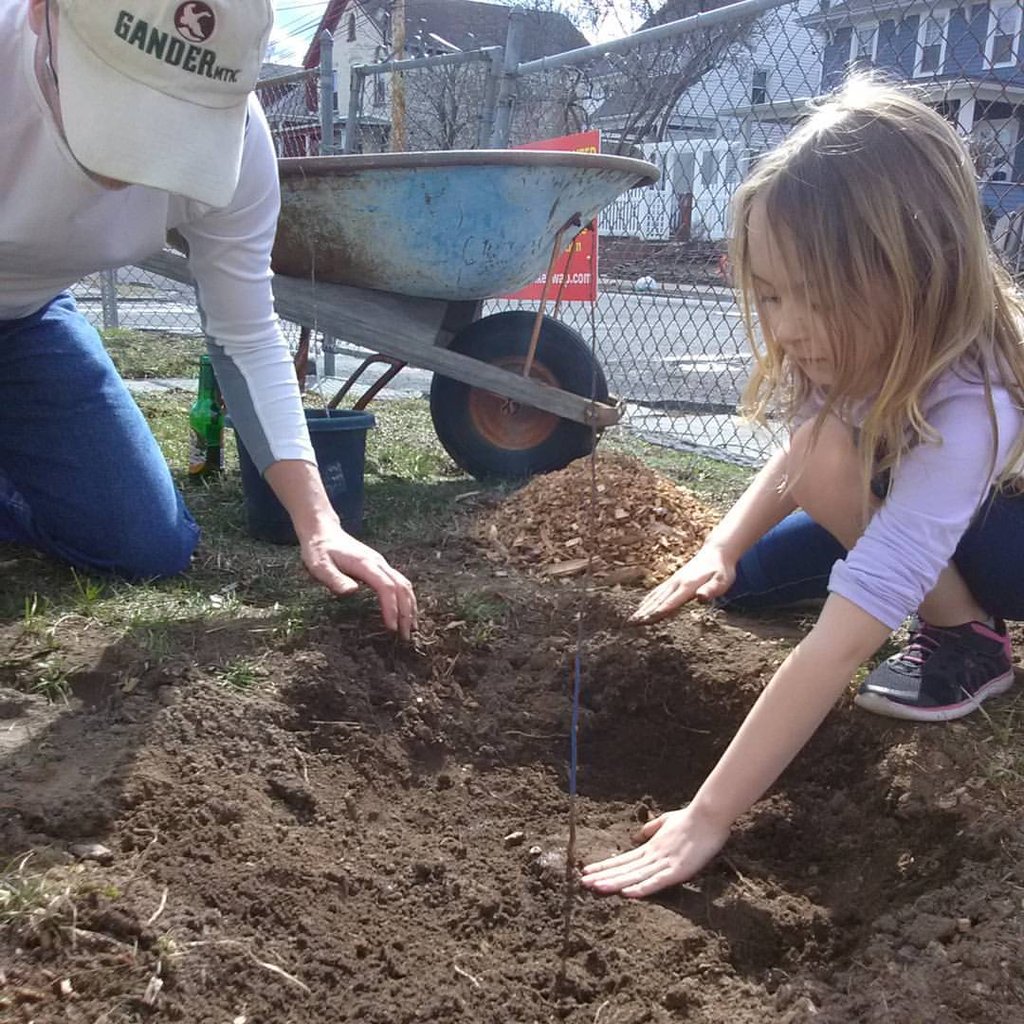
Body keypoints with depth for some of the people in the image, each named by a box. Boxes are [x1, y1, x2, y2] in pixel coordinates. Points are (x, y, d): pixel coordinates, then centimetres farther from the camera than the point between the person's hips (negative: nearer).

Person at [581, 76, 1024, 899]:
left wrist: (708, 820, -45)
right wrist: (720, 548, -20)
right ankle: (946, 596, 7)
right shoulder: (869, 339, -21)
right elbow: (799, 456, -2)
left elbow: (839, 646, -46)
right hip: (917, 508, 6)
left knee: (841, 462, -32)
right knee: (740, 578, -8)